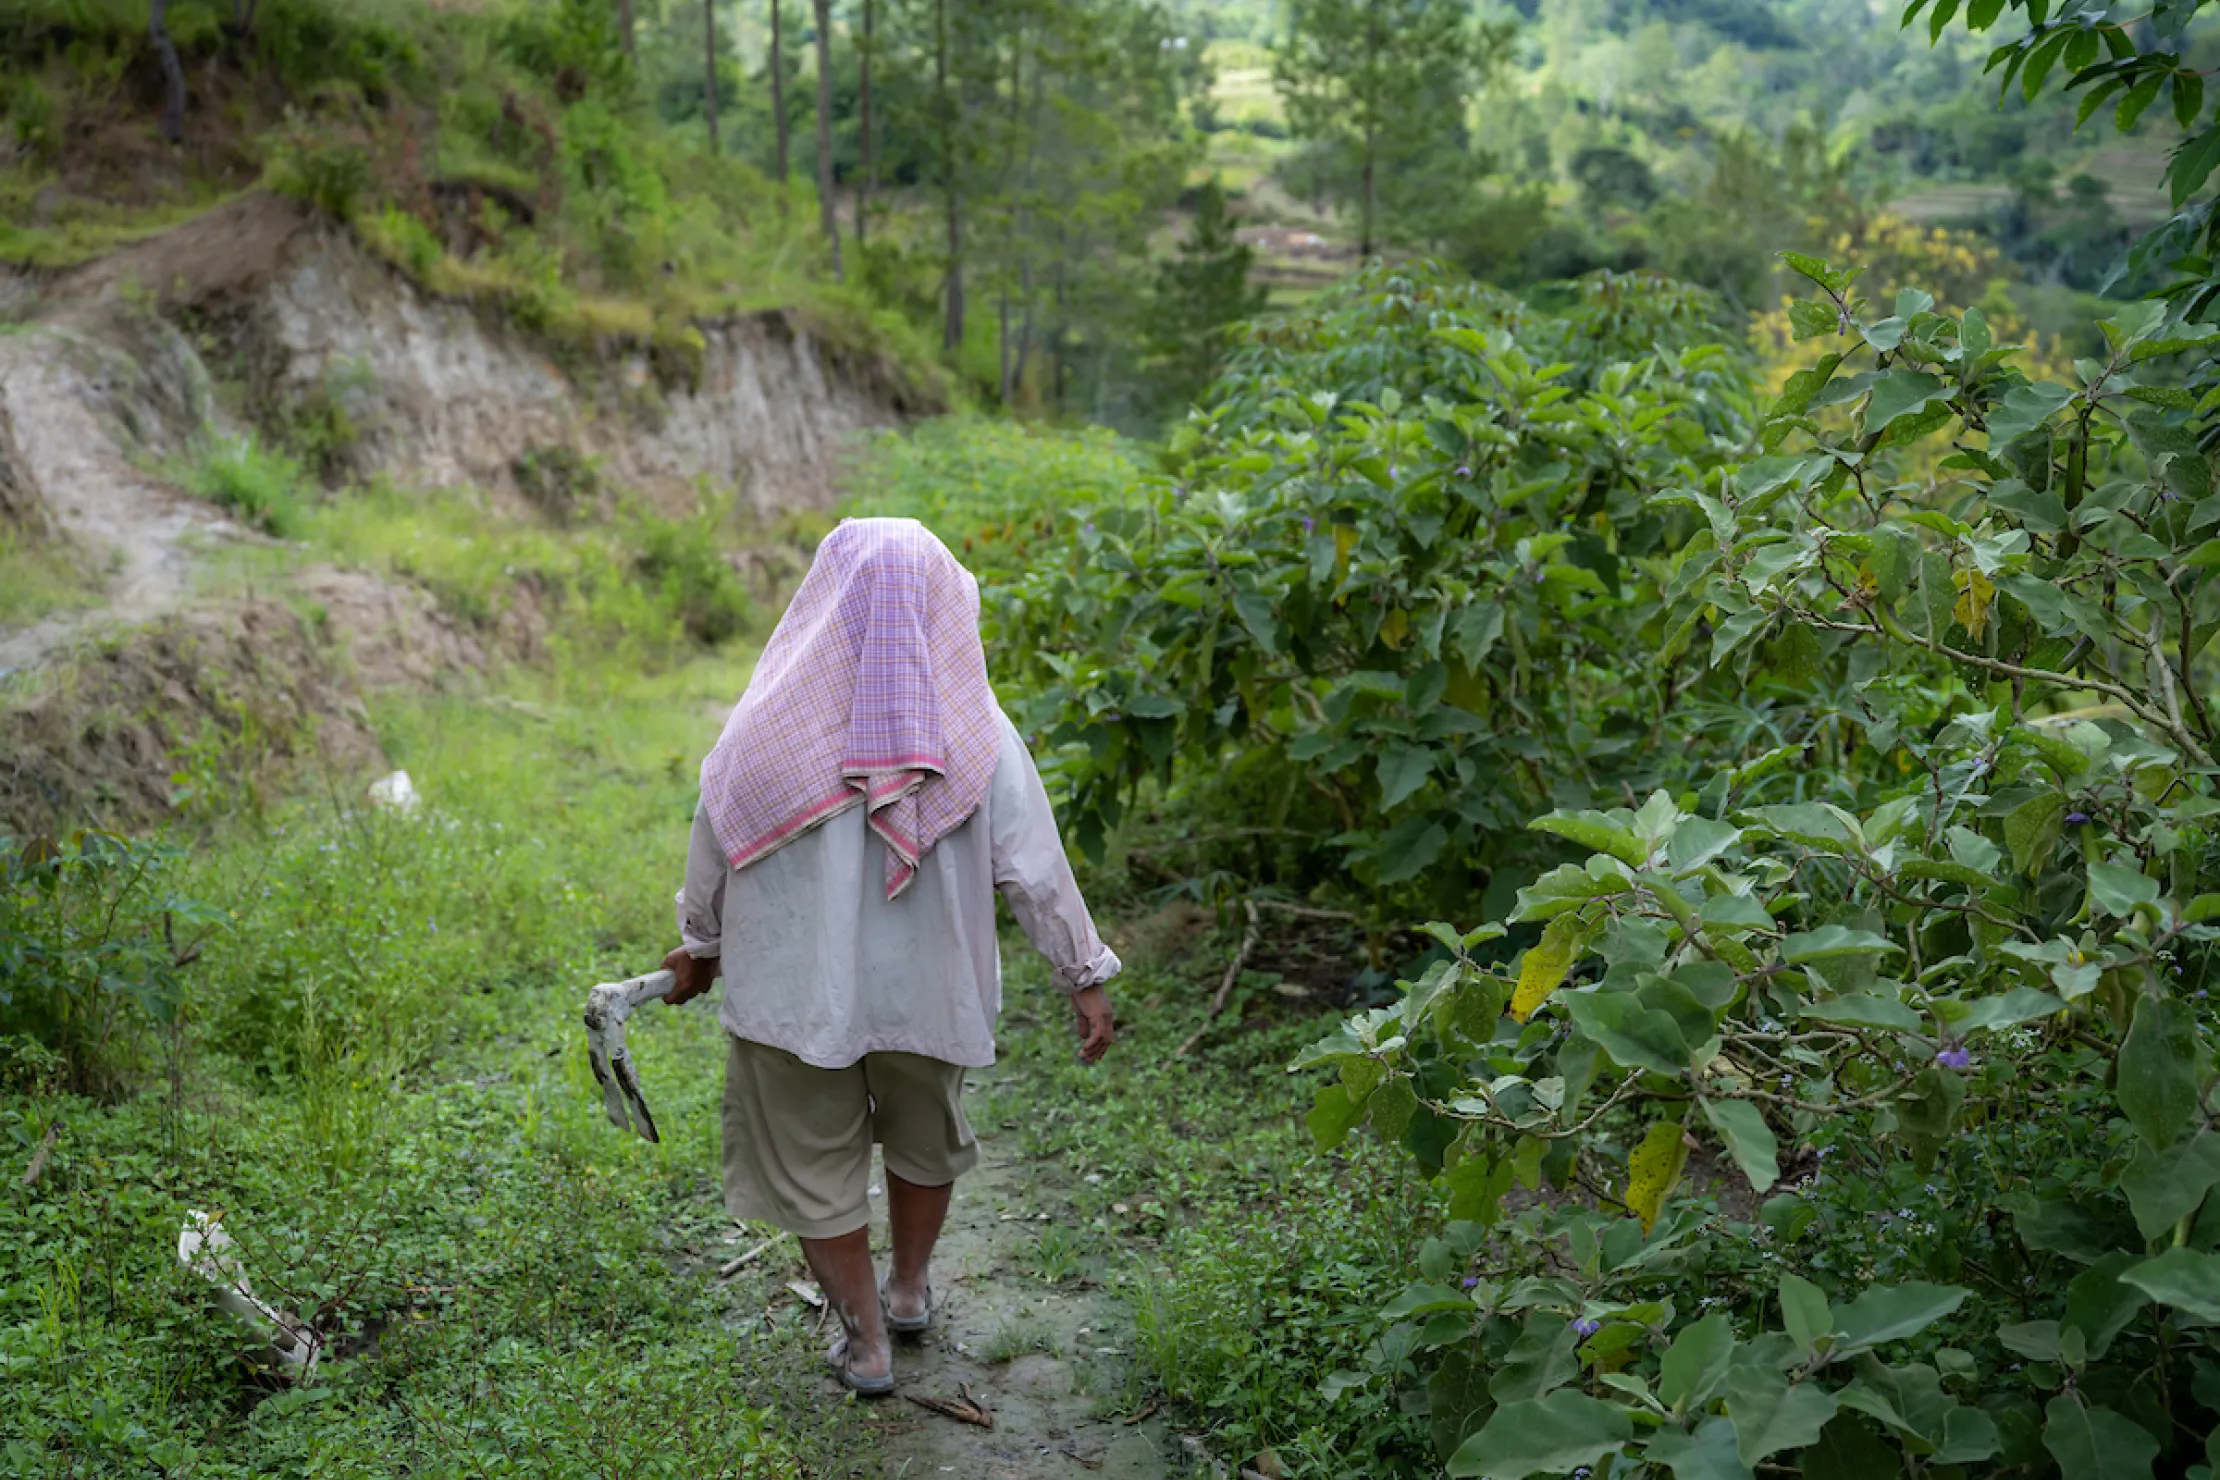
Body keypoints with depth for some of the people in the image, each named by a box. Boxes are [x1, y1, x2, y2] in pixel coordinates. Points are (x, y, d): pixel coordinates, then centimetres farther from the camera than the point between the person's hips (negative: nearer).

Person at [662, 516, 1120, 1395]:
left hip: (794, 986, -1)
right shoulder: (978, 736, -13)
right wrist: (1084, 976, 1)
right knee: (926, 1138, 28)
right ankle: (909, 1289, 47)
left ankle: (866, 1340, 29)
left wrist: (698, 946, 15)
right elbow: (1035, 869, -10)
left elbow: (713, 851, -2)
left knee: (813, 1164, 18)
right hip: (927, 990, 2)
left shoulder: (769, 726, -14)